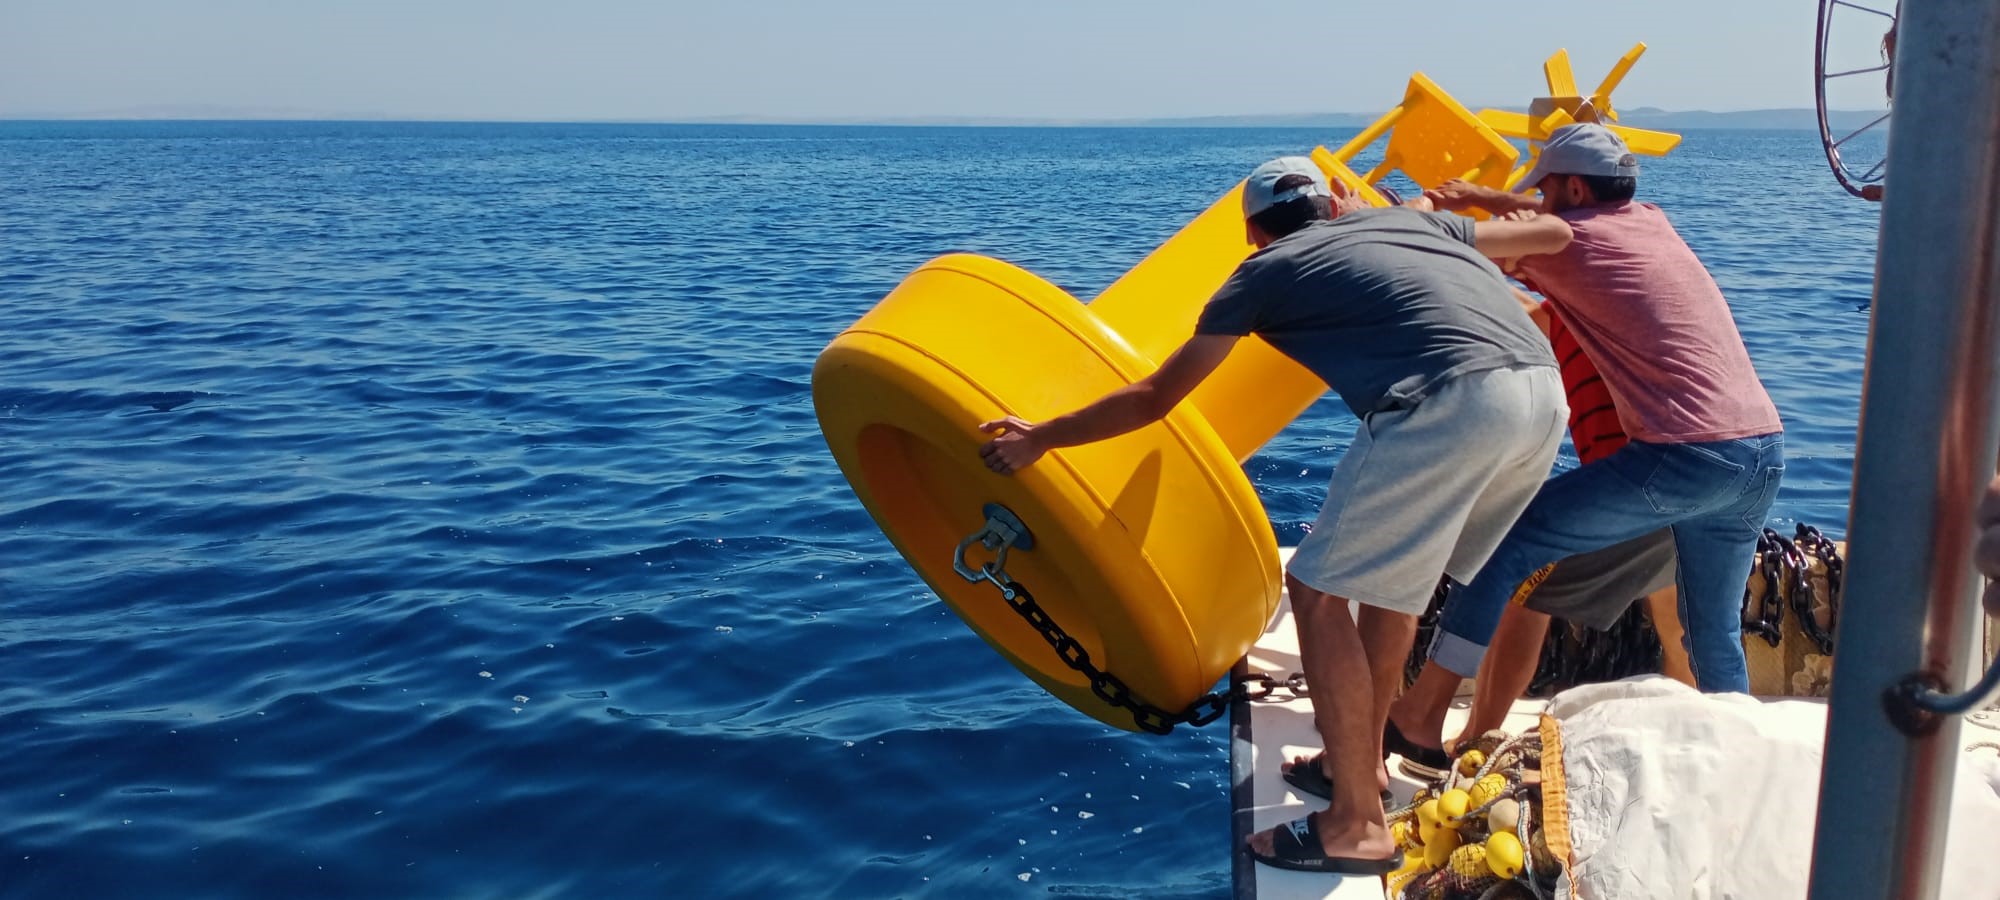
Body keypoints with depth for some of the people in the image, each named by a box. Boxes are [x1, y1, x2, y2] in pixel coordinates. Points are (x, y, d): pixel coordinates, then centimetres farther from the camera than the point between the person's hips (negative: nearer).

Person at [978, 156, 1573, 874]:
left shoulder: (1267, 270, 16)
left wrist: (1037, 440, 29)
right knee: (1391, 568, 25)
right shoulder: (1414, 218, 29)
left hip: (1450, 404, -7)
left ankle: (1357, 825, 8)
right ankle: (1362, 760, 37)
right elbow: (1555, 232, 38)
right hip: (1547, 392, 7)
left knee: (1318, 589, 6)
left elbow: (1153, 398, 18)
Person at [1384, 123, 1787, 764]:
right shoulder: (1653, 221, 20)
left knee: (1507, 541, -3)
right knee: (1716, 634, 21)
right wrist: (1477, 196, 34)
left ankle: (1419, 717, -2)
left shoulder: (1567, 244, -2)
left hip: (1684, 457, -8)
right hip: (1766, 452, 8)